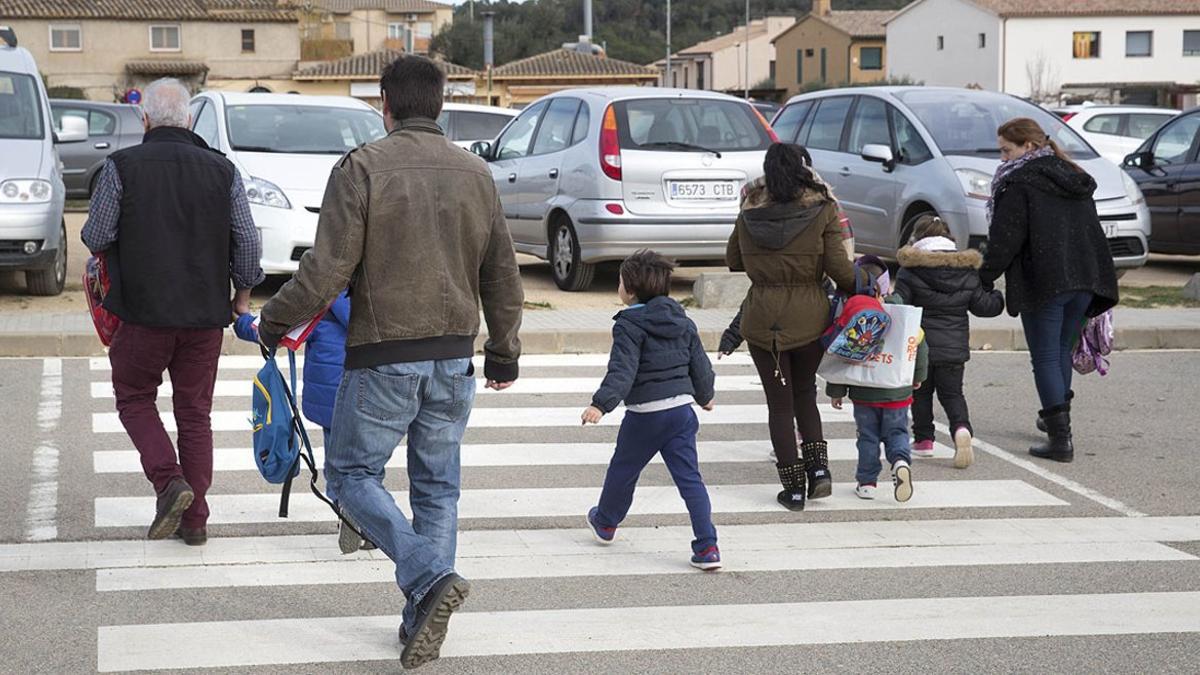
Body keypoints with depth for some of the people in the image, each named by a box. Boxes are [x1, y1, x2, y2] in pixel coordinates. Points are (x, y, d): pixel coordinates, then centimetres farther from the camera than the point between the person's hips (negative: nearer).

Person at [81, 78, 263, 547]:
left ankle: (169, 480, -6)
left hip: (144, 310, -3)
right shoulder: (222, 170, 2)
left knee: (135, 398, 16)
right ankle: (194, 519, 12)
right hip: (206, 314, 3)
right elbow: (248, 241, 2)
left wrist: (110, 251, 18)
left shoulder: (122, 166, -6)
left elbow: (96, 236, -5)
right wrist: (242, 295, 15)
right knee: (195, 412, 12)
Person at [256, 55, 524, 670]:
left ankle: (429, 577, -12)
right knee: (437, 486, 13)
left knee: (352, 474, 8)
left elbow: (327, 270, -14)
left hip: (382, 357, -5)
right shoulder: (475, 173, 7)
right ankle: (423, 624, 13)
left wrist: (273, 320, 2)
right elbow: (503, 275, 12)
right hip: (454, 357, 5)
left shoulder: (361, 168, -9)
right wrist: (504, 353, 25)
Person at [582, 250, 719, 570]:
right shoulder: (682, 321, 9)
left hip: (645, 414, -5)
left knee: (623, 469, 18)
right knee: (689, 478, 3)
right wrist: (705, 396, 33)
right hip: (682, 407, 5)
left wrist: (601, 404, -28)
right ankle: (707, 547, -6)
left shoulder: (629, 325, -11)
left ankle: (605, 522, 40)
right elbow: (700, 365, 16)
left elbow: (622, 371, -22)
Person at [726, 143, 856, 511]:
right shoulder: (822, 211, -8)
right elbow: (838, 267, -10)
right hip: (810, 316, 0)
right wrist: (858, 288, 7)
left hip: (762, 318, 0)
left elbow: (733, 260, 12)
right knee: (805, 393, 21)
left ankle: (794, 488, 9)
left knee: (779, 402, 8)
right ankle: (818, 468, 7)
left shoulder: (749, 212, 0)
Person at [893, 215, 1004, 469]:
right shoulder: (967, 271, 3)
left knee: (921, 392, 16)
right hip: (955, 346, 3)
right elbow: (983, 305, 8)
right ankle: (962, 428, -17)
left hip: (920, 345, -3)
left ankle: (923, 439, 17)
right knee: (952, 393, 10)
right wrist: (1000, 298, 26)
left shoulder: (910, 271, -9)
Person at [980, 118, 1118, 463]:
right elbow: (1091, 231, 21)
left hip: (1043, 282, -7)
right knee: (1063, 352, 21)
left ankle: (1061, 438, -10)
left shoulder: (1019, 183, -6)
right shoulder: (1076, 179, 18)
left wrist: (985, 278, -5)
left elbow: (1004, 239, -12)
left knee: (1046, 358, -3)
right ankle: (1058, 418, 30)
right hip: (1084, 280, 7)